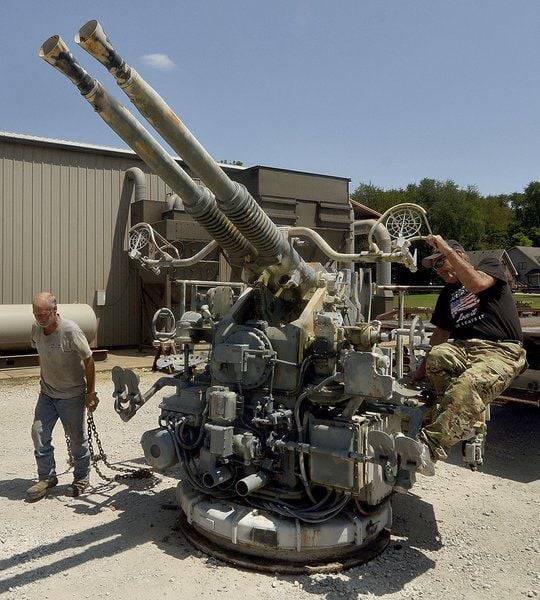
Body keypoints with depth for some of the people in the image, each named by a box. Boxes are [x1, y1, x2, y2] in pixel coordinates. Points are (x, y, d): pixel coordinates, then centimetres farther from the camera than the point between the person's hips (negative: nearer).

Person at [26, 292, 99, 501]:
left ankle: (82, 478, 25)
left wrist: (91, 392, -14)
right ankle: (47, 477, 20)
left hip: (72, 395, -5)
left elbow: (88, 361, -17)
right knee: (39, 432, 2)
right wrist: (44, 382, 16)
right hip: (47, 393, 6)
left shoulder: (71, 331, -24)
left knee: (77, 438, 6)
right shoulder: (36, 329, -5)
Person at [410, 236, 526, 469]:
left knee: (467, 385, -35)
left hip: (500, 351, -5)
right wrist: (422, 368, 18)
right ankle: (463, 423, -26)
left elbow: (476, 284, -14)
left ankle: (429, 446, -42)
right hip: (463, 347, 5)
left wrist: (446, 249, -11)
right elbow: (441, 333, 28)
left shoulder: (490, 265, 10)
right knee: (437, 356, -31)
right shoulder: (448, 293, 28)